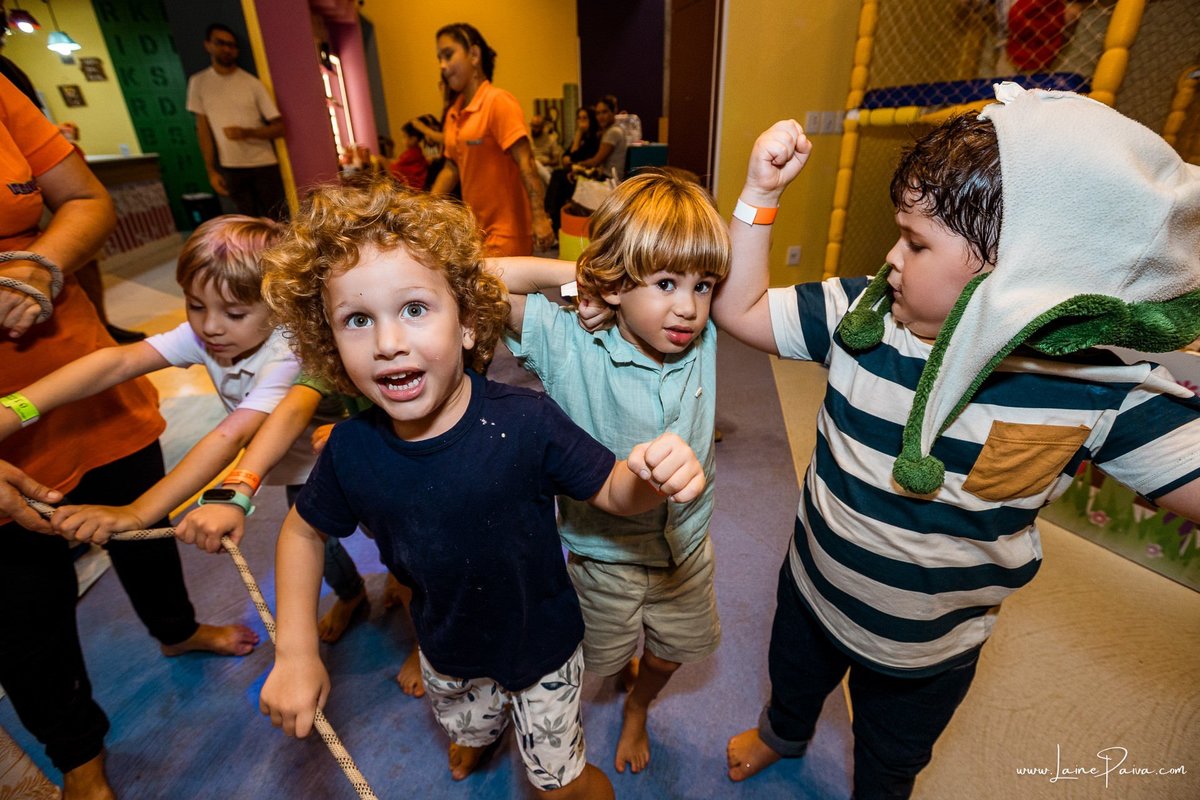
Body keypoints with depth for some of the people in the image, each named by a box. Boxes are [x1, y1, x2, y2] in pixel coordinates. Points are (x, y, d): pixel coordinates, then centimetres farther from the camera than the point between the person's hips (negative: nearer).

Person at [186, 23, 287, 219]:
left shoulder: (252, 84, -4)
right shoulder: (198, 82, 4)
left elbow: (280, 127, -7)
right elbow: (203, 129, 6)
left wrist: (247, 133, -22)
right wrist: (211, 170, 1)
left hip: (264, 165, -2)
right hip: (231, 168, 2)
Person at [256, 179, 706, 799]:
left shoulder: (525, 421, -33)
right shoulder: (351, 449, -21)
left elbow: (614, 492, -21)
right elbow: (303, 530, -2)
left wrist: (655, 477, -44)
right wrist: (295, 653, -6)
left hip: (542, 648, -4)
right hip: (445, 654, 4)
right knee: (465, 734, 36)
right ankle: (479, 733, 72)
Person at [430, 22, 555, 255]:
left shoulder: (498, 101, -10)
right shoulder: (453, 114, 10)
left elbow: (525, 163, -17)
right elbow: (451, 168, 16)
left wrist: (539, 217, -24)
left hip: (506, 230, -7)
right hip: (475, 229, 7)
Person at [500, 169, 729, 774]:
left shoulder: (703, 339, -15)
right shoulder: (571, 348, -27)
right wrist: (578, 273, -28)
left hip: (686, 546, 4)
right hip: (605, 553, -3)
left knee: (671, 652, 30)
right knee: (604, 659, 27)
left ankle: (637, 709, 64)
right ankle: (625, 664, 65)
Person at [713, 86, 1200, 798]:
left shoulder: (1101, 388, -24)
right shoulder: (862, 313, -21)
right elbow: (740, 309, -16)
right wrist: (760, 192, -25)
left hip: (931, 646, -1)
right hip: (813, 588, 2)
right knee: (793, 680, 35)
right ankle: (782, 734, 72)